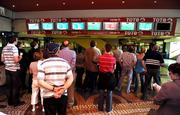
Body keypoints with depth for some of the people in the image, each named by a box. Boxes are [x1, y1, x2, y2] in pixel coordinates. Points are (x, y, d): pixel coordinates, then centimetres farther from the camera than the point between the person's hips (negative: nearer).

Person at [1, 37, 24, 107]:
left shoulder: (4, 48, 5)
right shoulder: (14, 48, -16)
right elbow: (16, 60, -23)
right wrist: (20, 58, -4)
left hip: (7, 69, 7)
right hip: (15, 69, -6)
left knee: (9, 86, 14)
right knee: (16, 86, 4)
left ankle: (10, 101, 24)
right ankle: (16, 102, 13)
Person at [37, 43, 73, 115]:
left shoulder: (43, 63, -5)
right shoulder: (65, 62, 1)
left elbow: (40, 81, -14)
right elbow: (70, 78, -5)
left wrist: (53, 88, -14)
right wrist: (63, 89, -13)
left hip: (48, 96, -1)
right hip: (63, 95, 2)